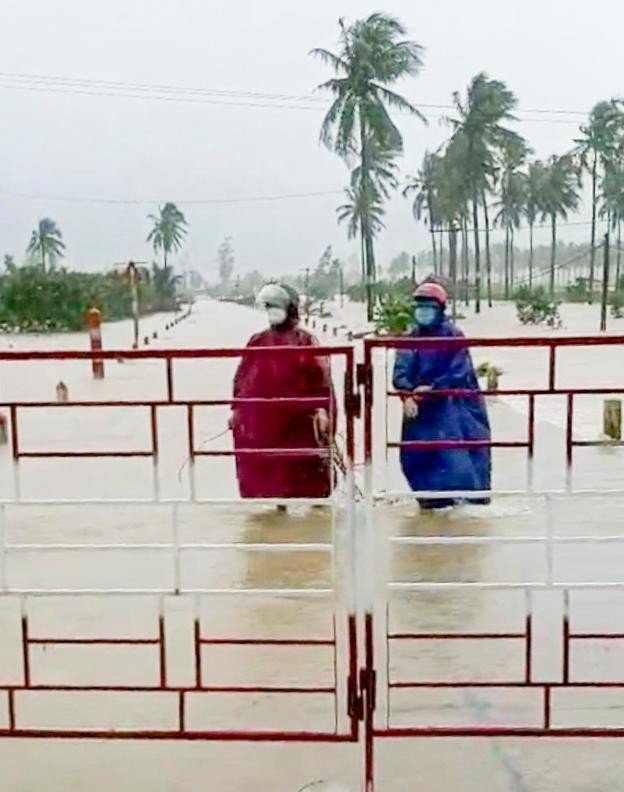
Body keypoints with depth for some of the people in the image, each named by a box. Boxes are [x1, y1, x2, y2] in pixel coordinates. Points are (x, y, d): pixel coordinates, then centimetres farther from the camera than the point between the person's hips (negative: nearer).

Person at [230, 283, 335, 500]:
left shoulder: (306, 342, 1)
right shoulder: (257, 341, 13)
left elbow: (321, 380, -7)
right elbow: (242, 378, 16)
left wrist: (321, 410, -18)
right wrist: (236, 409, 11)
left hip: (297, 422, -4)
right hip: (261, 422, 4)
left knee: (302, 478, -1)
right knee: (260, 474, 6)